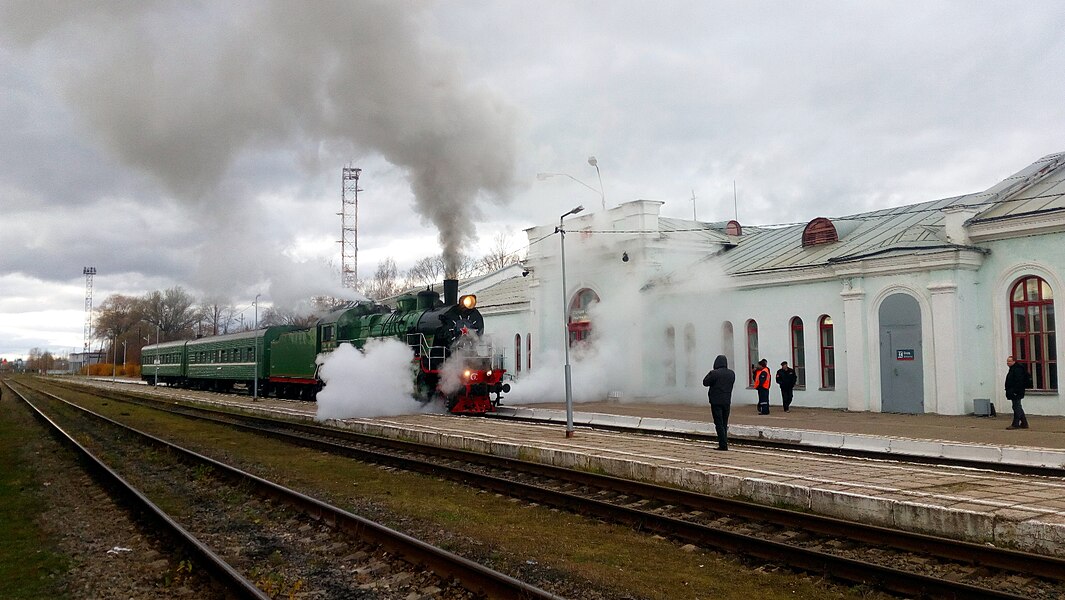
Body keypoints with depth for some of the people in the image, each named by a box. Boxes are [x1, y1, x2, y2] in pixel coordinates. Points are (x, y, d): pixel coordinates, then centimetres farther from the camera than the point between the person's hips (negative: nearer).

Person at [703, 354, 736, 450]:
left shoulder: (714, 373, -15)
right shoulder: (731, 373, 3)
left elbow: (705, 382, -6)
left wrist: (709, 374, 5)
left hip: (716, 402, -5)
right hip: (727, 401, 5)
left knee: (719, 424, -3)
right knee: (724, 424, 14)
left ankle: (723, 445, -7)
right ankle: (724, 443, 18)